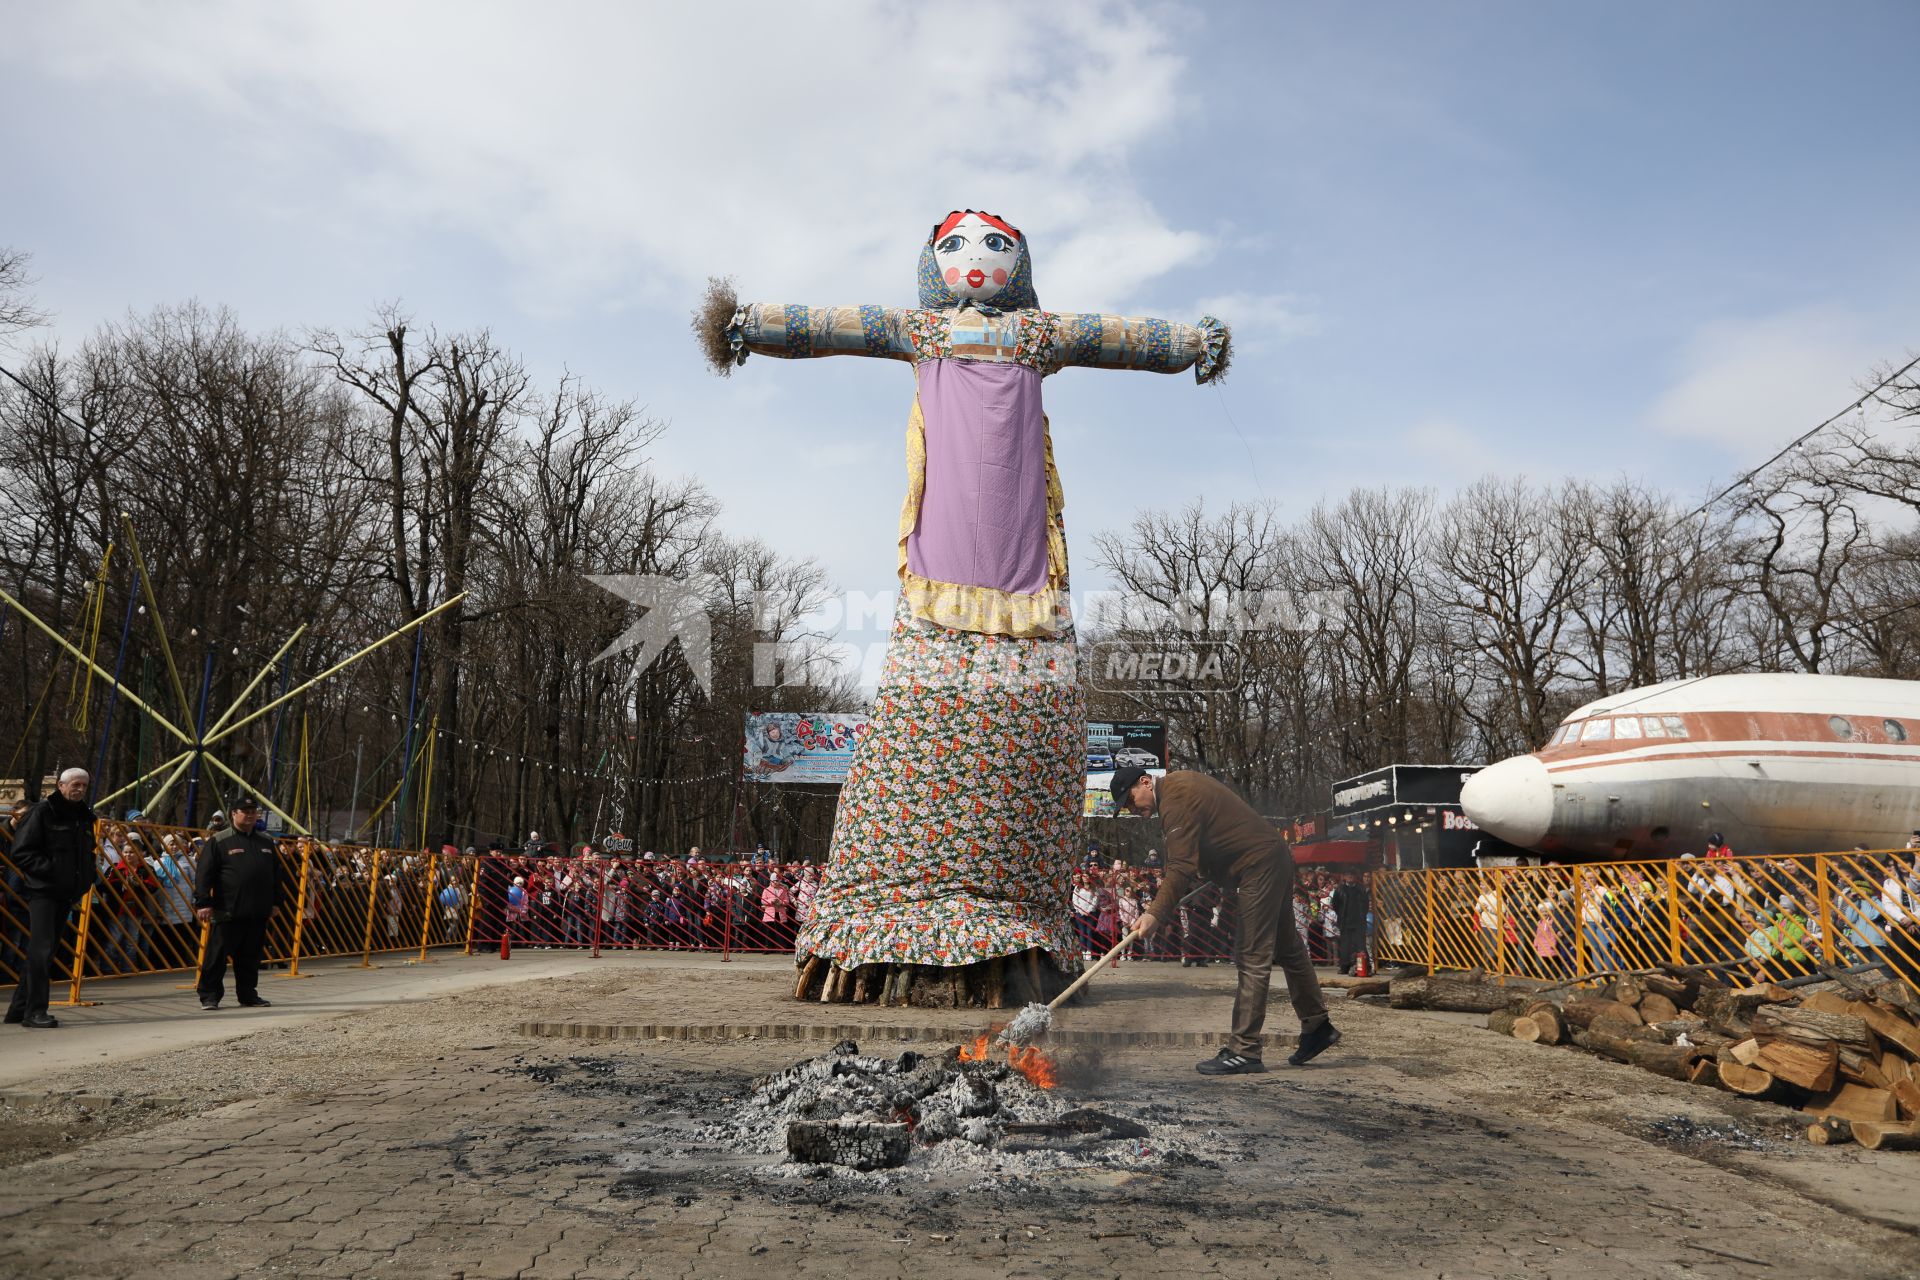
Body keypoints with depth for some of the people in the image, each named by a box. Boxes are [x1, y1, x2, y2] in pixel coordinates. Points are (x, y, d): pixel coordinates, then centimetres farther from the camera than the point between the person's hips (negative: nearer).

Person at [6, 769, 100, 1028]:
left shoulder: (84, 817, 14)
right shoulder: (42, 812, -6)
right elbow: (22, 852, -10)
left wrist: (86, 881, 9)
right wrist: (50, 870, -19)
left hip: (67, 895, 7)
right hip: (42, 891, -7)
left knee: (42, 951, 11)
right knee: (42, 950, -11)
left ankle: (19, 1009, 20)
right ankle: (35, 1010, -6)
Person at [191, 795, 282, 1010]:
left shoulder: (266, 842, 15)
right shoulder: (219, 841, -2)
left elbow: (276, 874, 19)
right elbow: (203, 873, -7)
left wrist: (275, 902, 16)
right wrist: (203, 902, -13)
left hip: (258, 913, 5)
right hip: (227, 913, -5)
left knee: (251, 957, 12)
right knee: (217, 955, -1)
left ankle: (248, 994, 21)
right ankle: (209, 996, 9)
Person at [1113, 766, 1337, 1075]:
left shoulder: (1176, 800, -20)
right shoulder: (1179, 782, 12)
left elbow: (1182, 868, -27)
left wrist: (1156, 914, -28)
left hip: (1260, 868, -11)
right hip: (1276, 858, 11)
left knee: (1252, 959, -10)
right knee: (1288, 946, 20)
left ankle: (1244, 1051, -9)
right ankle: (1318, 1027, 34)